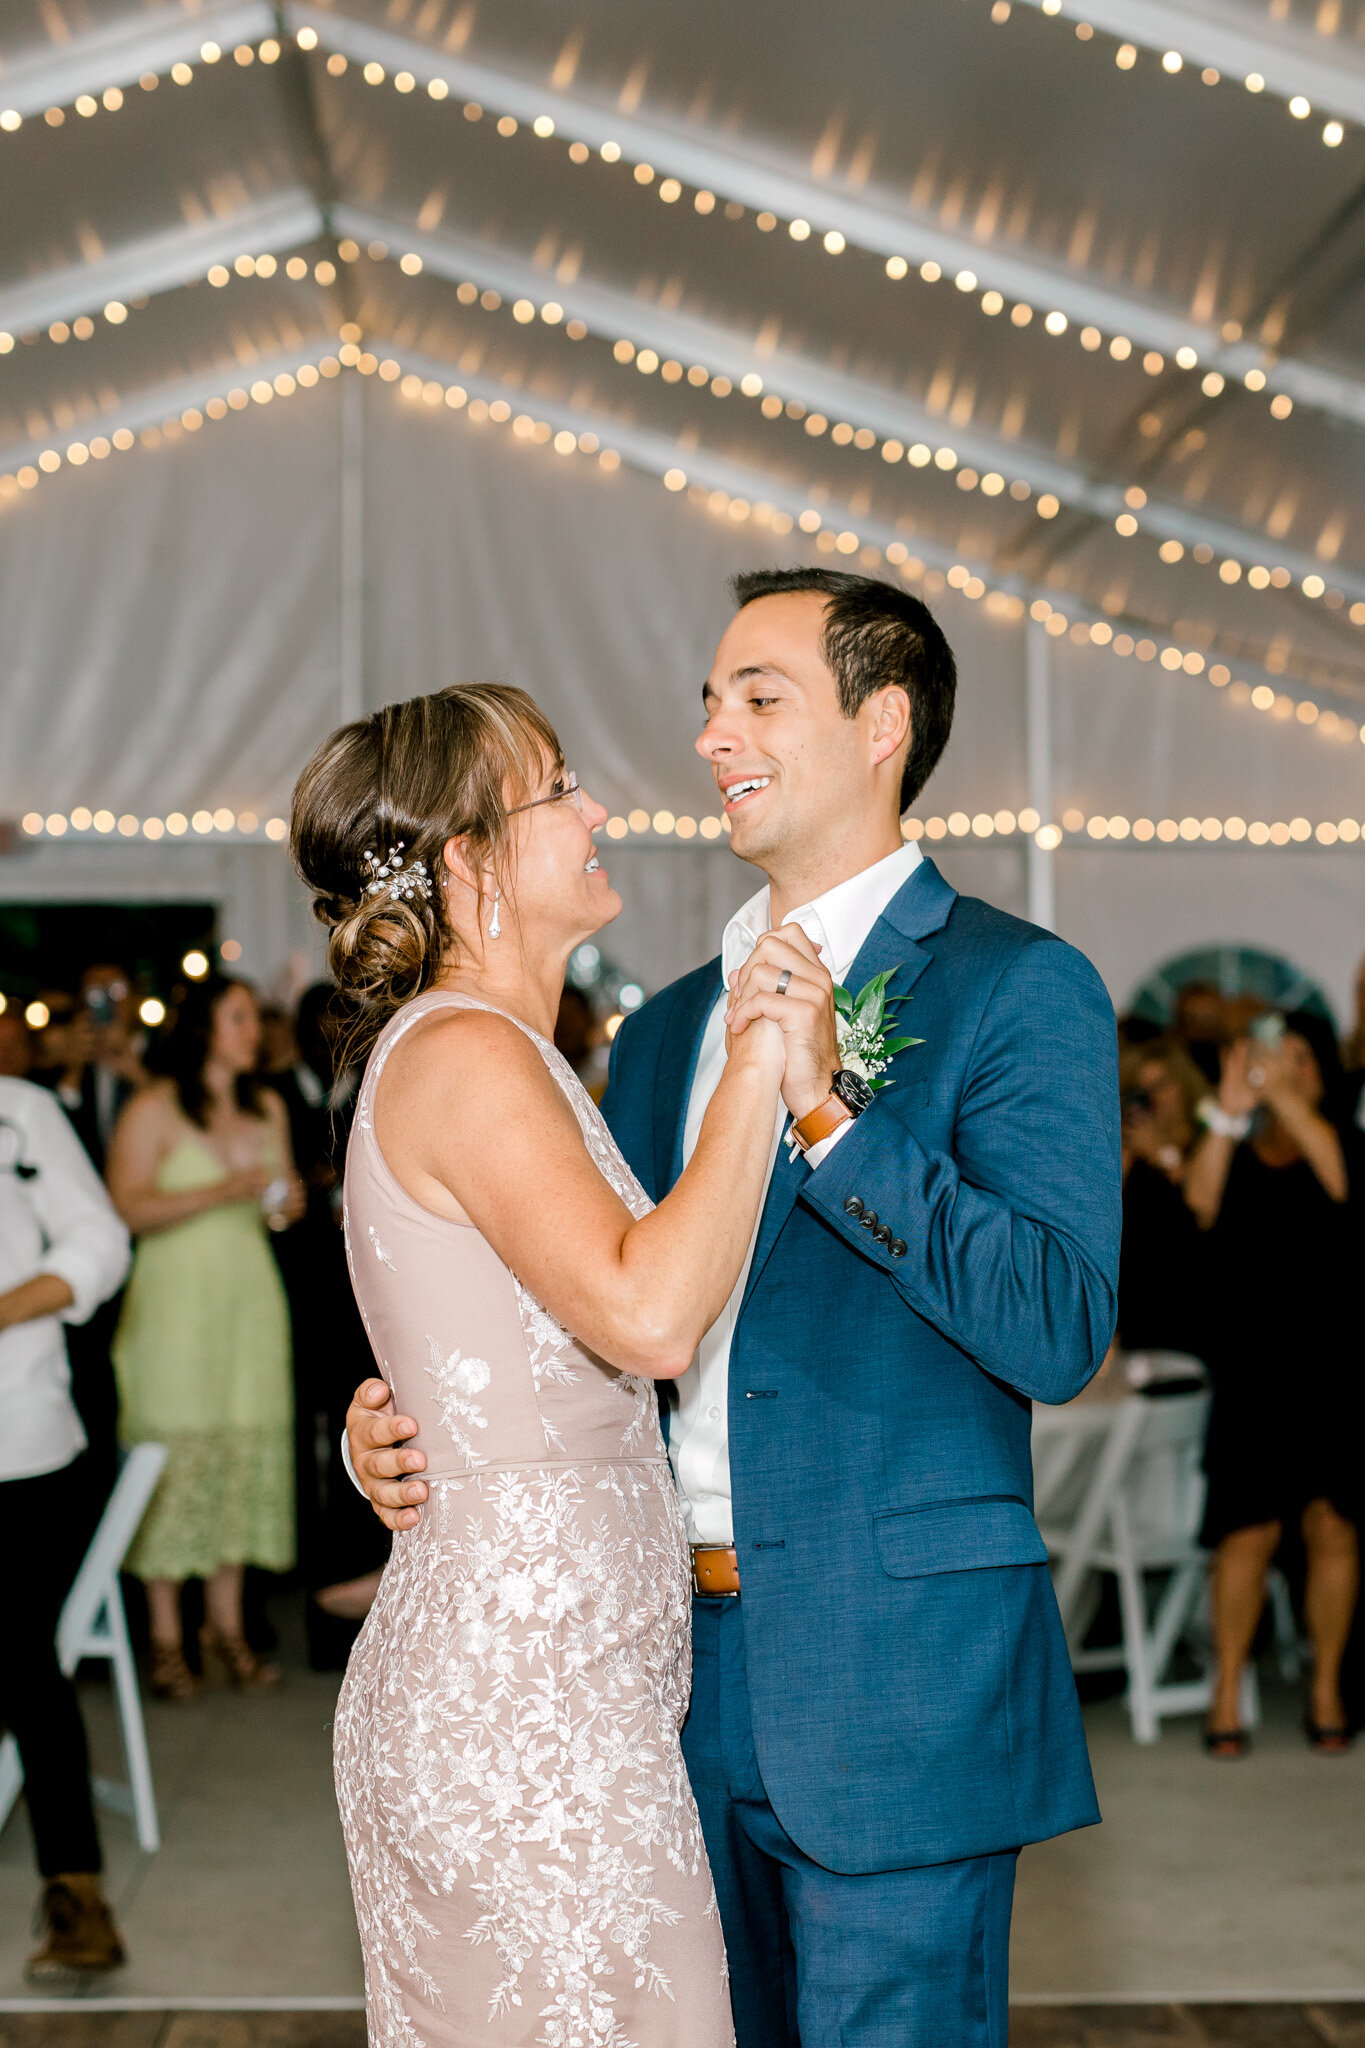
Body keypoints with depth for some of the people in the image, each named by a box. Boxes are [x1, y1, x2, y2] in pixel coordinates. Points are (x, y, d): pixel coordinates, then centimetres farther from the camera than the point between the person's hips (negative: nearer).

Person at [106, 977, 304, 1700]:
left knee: (246, 1456, 1)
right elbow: (129, 1208, -13)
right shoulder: (153, 1111, -4)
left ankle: (227, 1627, 10)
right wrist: (223, 1189, -19)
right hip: (175, 1296, -5)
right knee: (175, 1458, -7)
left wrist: (287, 1201, 0)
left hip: (249, 1296, 5)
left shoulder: (268, 1107, 14)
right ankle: (165, 1637, -1)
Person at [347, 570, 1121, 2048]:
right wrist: (398, 1425, 0)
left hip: (896, 1677, -6)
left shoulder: (1018, 987, -6)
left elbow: (1059, 1333, -16)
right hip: (683, 1668, 6)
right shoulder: (662, 1031, 14)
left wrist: (827, 1107, -22)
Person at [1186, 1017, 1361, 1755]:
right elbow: (1202, 1199, -10)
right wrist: (1228, 1113, -22)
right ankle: (1228, 1695, 1)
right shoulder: (1235, 1156, 11)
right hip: (1249, 1369, 0)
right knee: (1248, 1531, -6)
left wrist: (1282, 1094, -19)